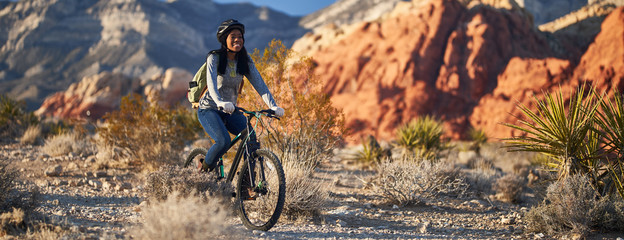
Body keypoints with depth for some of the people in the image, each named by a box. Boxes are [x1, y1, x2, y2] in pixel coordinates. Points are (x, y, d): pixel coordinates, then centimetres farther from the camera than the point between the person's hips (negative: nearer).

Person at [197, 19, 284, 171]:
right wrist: (220, 102, -50)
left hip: (230, 111, 5)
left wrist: (273, 106, -24)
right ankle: (204, 169, -1)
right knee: (224, 141, -28)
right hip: (209, 109, -5)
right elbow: (211, 84, -30)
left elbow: (259, 84, -8)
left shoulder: (245, 61, -1)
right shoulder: (214, 58, -14)